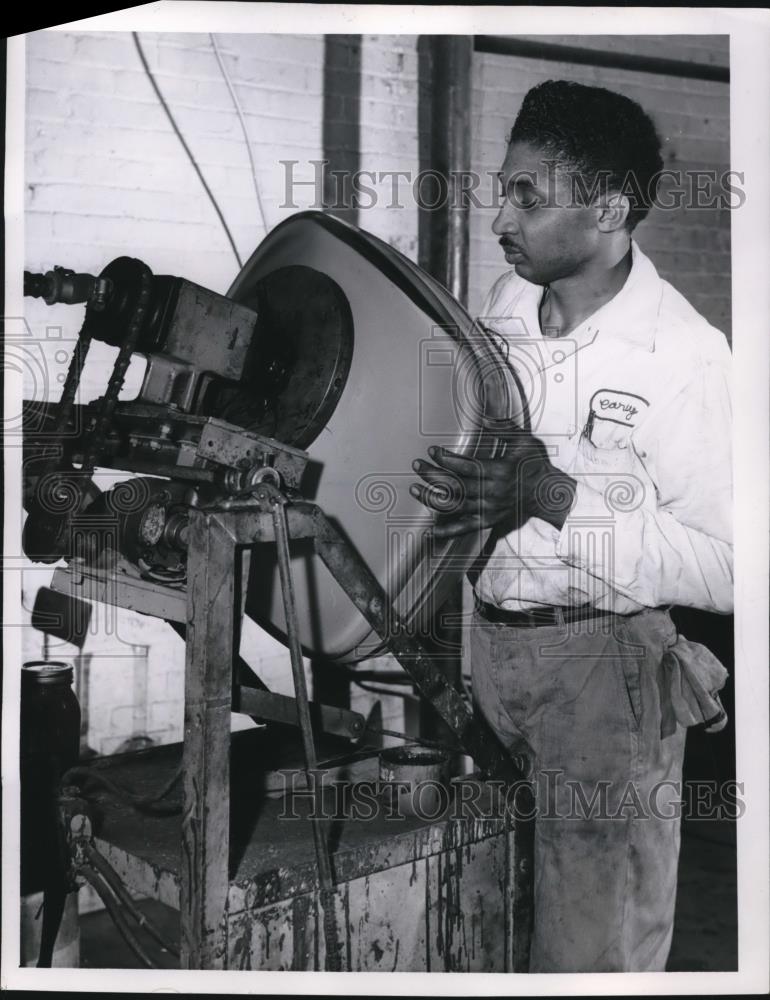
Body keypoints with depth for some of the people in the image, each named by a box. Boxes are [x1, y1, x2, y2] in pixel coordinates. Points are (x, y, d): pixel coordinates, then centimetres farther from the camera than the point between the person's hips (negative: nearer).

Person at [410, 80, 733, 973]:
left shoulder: (686, 354, -13)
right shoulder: (504, 305, 5)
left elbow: (721, 569, -17)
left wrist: (556, 500, -25)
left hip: (604, 662, -5)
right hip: (484, 634, 5)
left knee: (594, 949, 2)